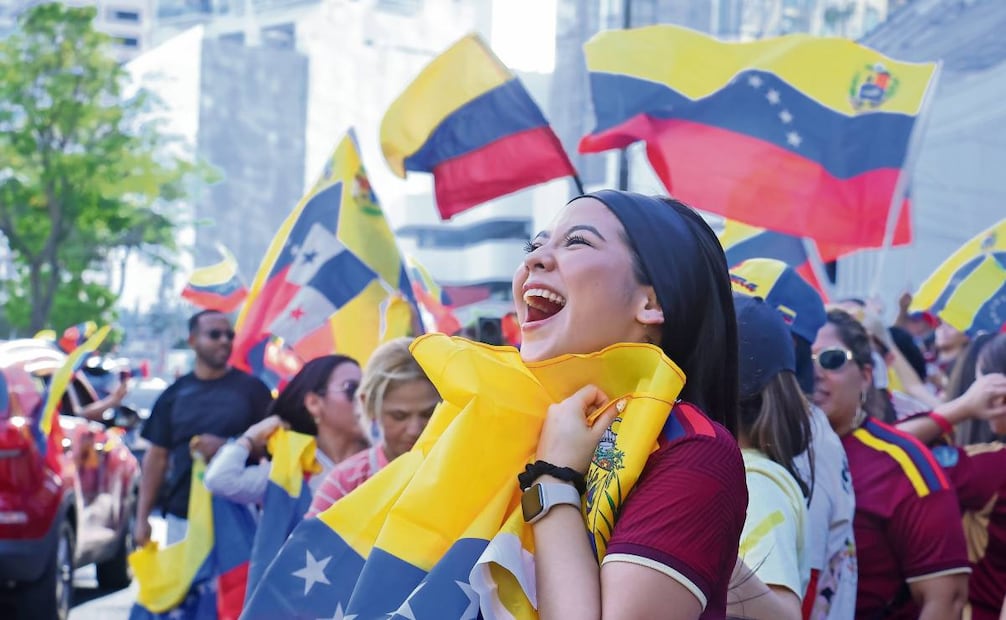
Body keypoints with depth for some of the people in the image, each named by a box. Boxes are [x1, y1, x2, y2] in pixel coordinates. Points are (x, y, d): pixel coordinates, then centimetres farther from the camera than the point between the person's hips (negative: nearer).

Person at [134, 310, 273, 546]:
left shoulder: (251, 388, 5)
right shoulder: (175, 394, 10)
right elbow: (156, 457, 12)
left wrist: (227, 446, -13)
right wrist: (142, 517, 6)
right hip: (182, 516, 2)